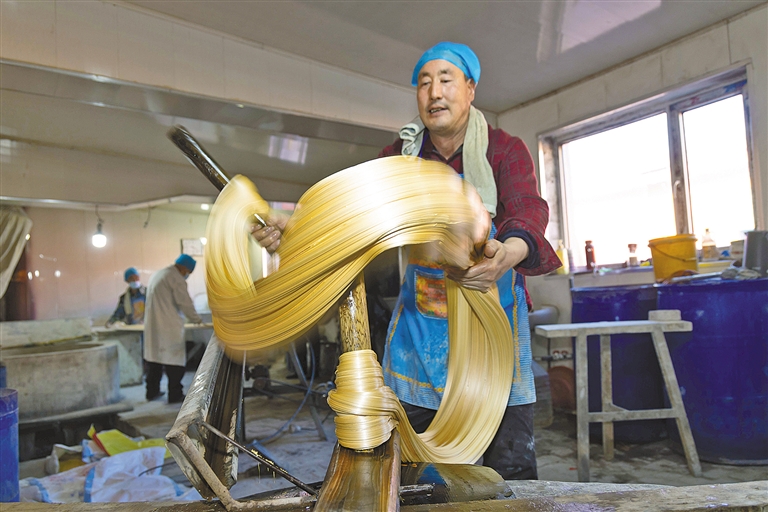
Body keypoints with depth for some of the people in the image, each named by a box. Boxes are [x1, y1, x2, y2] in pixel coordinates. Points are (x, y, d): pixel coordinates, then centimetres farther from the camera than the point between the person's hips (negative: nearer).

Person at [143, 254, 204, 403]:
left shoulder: (157, 275, 18)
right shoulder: (176, 278, -11)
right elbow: (185, 302, -13)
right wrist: (196, 319, 2)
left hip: (152, 325, 9)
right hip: (169, 327, -9)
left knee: (154, 357, 15)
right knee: (175, 361, -2)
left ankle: (152, 392, 22)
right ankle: (175, 395, 2)